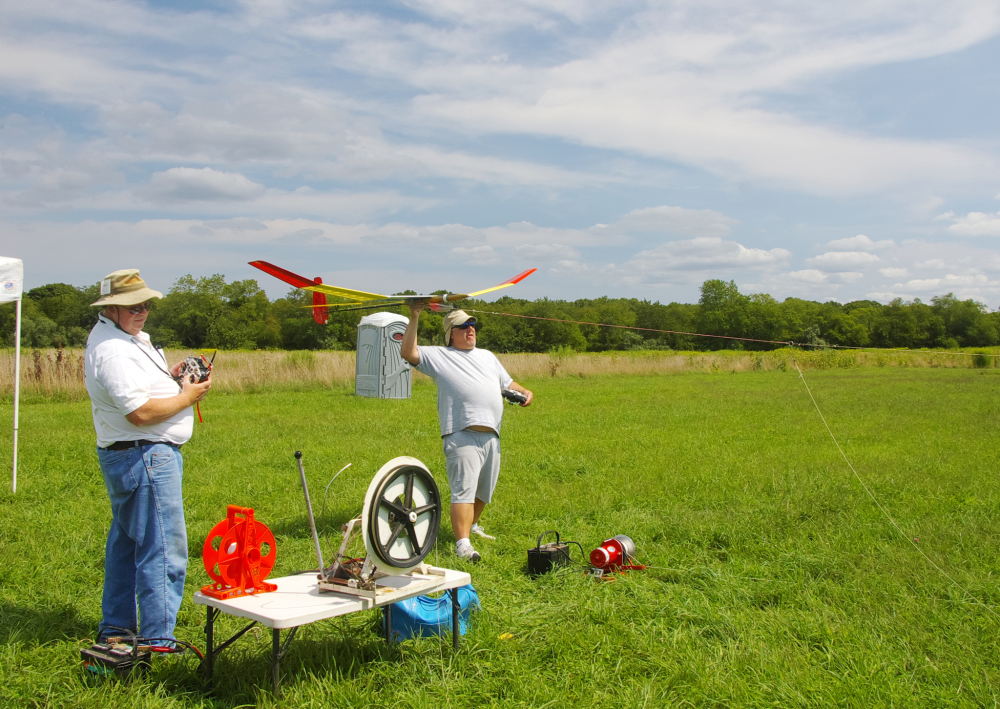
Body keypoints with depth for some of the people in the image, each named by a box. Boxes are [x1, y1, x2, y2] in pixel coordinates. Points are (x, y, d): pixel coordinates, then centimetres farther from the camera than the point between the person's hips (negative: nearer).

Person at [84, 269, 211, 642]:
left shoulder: (125, 337, 14)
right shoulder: (113, 349, -21)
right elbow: (140, 412, -27)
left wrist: (171, 375, 8)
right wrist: (187, 397, -14)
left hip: (121, 456, 12)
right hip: (143, 457, -12)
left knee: (125, 542, 20)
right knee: (164, 550, -7)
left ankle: (115, 628, 33)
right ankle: (156, 641, -2)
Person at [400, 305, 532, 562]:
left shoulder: (487, 356, 28)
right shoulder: (438, 356, 10)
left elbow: (507, 383, 32)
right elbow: (408, 352, -2)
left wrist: (524, 392, 11)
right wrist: (414, 319, -8)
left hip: (491, 435, 6)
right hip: (462, 435, -6)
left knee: (484, 489, 16)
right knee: (463, 490, -14)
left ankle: (472, 525, 39)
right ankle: (462, 543, -17)